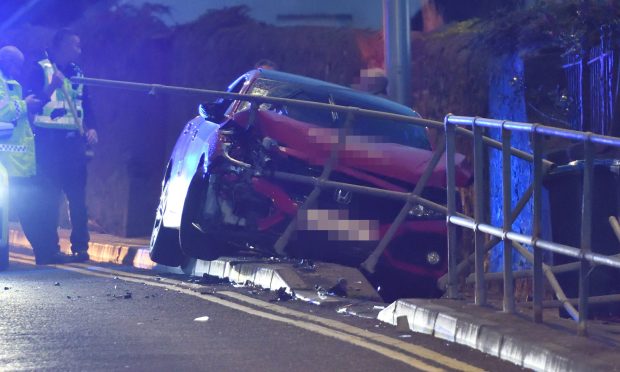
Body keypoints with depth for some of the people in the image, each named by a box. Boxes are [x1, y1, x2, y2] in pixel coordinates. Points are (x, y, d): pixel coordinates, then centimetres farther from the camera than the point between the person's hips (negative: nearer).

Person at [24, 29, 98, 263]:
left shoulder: (77, 74, 17)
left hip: (73, 139, 5)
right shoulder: (41, 69, -1)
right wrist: (51, 87, -25)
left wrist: (90, 128, 3)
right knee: (49, 195, -7)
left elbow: (86, 105, 20)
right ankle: (49, 247, -4)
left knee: (78, 195, 1)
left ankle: (80, 246, 3)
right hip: (49, 139, -5)